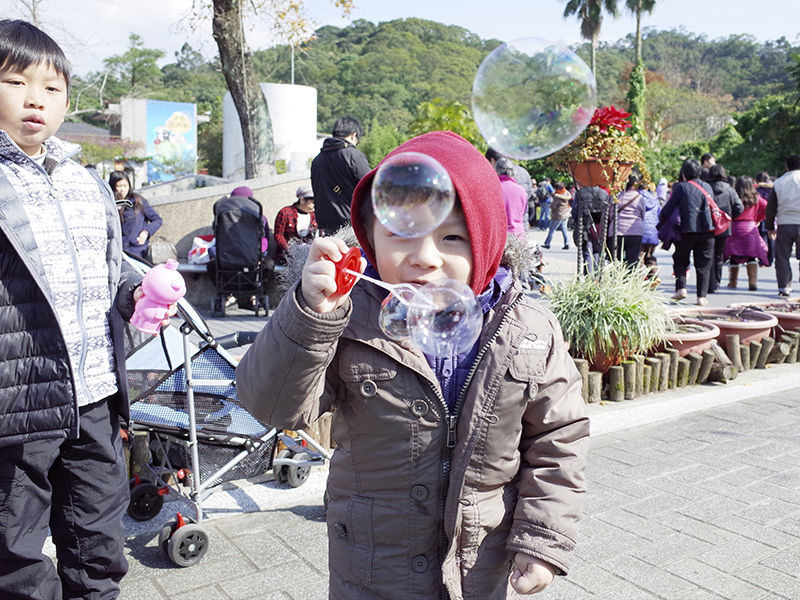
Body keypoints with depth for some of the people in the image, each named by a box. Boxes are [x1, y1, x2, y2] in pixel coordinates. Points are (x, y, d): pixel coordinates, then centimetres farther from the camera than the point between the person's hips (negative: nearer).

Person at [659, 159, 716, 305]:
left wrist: (661, 224, 8)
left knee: (680, 260, 13)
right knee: (703, 264, 7)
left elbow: (668, 208, -5)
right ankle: (702, 296, 4)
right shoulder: (708, 187, 10)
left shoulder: (682, 187, -5)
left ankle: (681, 288, -3)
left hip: (687, 231, -3)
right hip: (707, 232, 3)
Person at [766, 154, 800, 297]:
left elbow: (770, 208, 8)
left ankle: (784, 288, 3)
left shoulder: (778, 182, 6)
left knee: (782, 257, 6)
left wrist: (770, 227, 16)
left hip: (784, 225, 1)